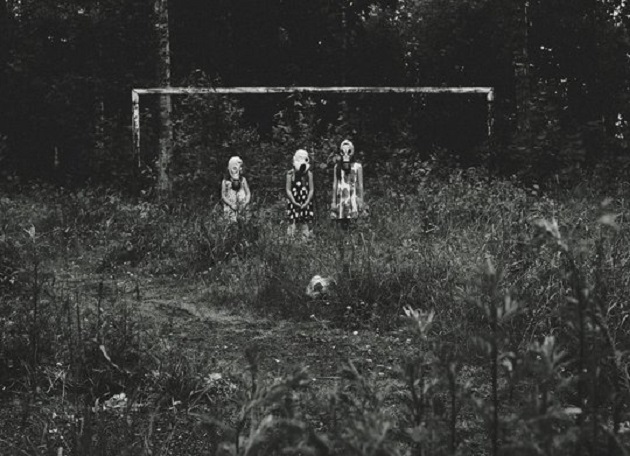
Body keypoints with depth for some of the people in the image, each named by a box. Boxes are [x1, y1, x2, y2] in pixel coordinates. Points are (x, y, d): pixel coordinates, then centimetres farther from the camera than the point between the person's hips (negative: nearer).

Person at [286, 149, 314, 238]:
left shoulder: (308, 174, 0)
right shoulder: (290, 174, -3)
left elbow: (311, 189, 0)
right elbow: (288, 190, -3)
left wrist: (307, 202, -11)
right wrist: (294, 202, -13)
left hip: (305, 203, 1)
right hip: (294, 202, -1)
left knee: (306, 223, 0)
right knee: (292, 222, -4)